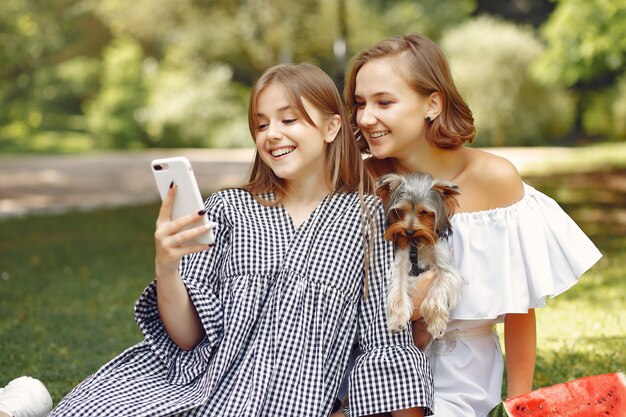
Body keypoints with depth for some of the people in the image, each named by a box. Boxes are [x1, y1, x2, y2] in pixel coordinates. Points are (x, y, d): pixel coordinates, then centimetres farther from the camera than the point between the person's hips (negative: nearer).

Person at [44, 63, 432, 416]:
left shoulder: (368, 217, 5)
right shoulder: (227, 208, 9)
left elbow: (386, 343, 6)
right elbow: (188, 336, 4)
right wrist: (166, 269, -13)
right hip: (195, 383, 3)